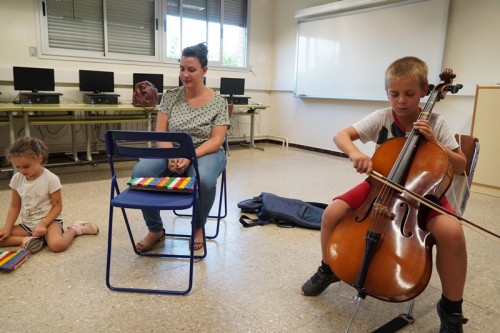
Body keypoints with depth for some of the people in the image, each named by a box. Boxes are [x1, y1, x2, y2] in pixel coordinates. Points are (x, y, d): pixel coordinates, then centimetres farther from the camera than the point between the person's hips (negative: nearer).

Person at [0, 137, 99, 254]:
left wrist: (43, 224, -22)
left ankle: (74, 229, -6)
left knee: (57, 244, -34)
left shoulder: (51, 179, -14)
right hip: (27, 224, 6)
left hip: (49, 219, -5)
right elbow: (14, 207, 8)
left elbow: (57, 206, -11)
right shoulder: (17, 179, 1)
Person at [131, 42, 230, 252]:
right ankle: (155, 230, -5)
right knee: (140, 172, -28)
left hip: (205, 154, -2)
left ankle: (199, 227, -5)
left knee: (204, 180, -39)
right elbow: (160, 133, -2)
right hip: (171, 152, 3)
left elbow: (216, 140, -11)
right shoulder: (170, 96, 3)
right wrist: (172, 156, -22)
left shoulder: (218, 102, -4)